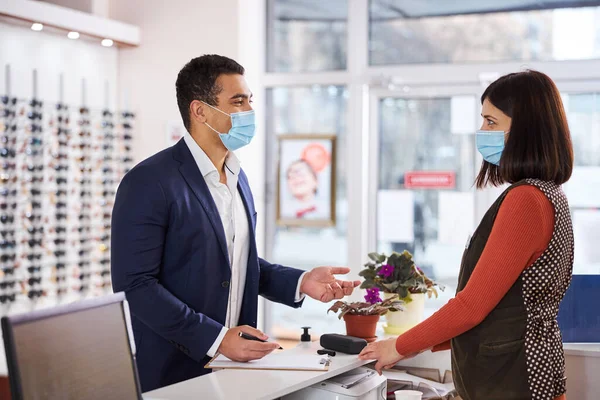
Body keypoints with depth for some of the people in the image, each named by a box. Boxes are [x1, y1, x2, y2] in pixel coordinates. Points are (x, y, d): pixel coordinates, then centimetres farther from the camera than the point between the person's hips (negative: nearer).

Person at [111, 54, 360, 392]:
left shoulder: (237, 178, 10)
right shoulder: (149, 182, -15)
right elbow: (135, 284, -19)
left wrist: (301, 282, 1)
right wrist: (215, 339, -23)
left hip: (233, 364, 7)